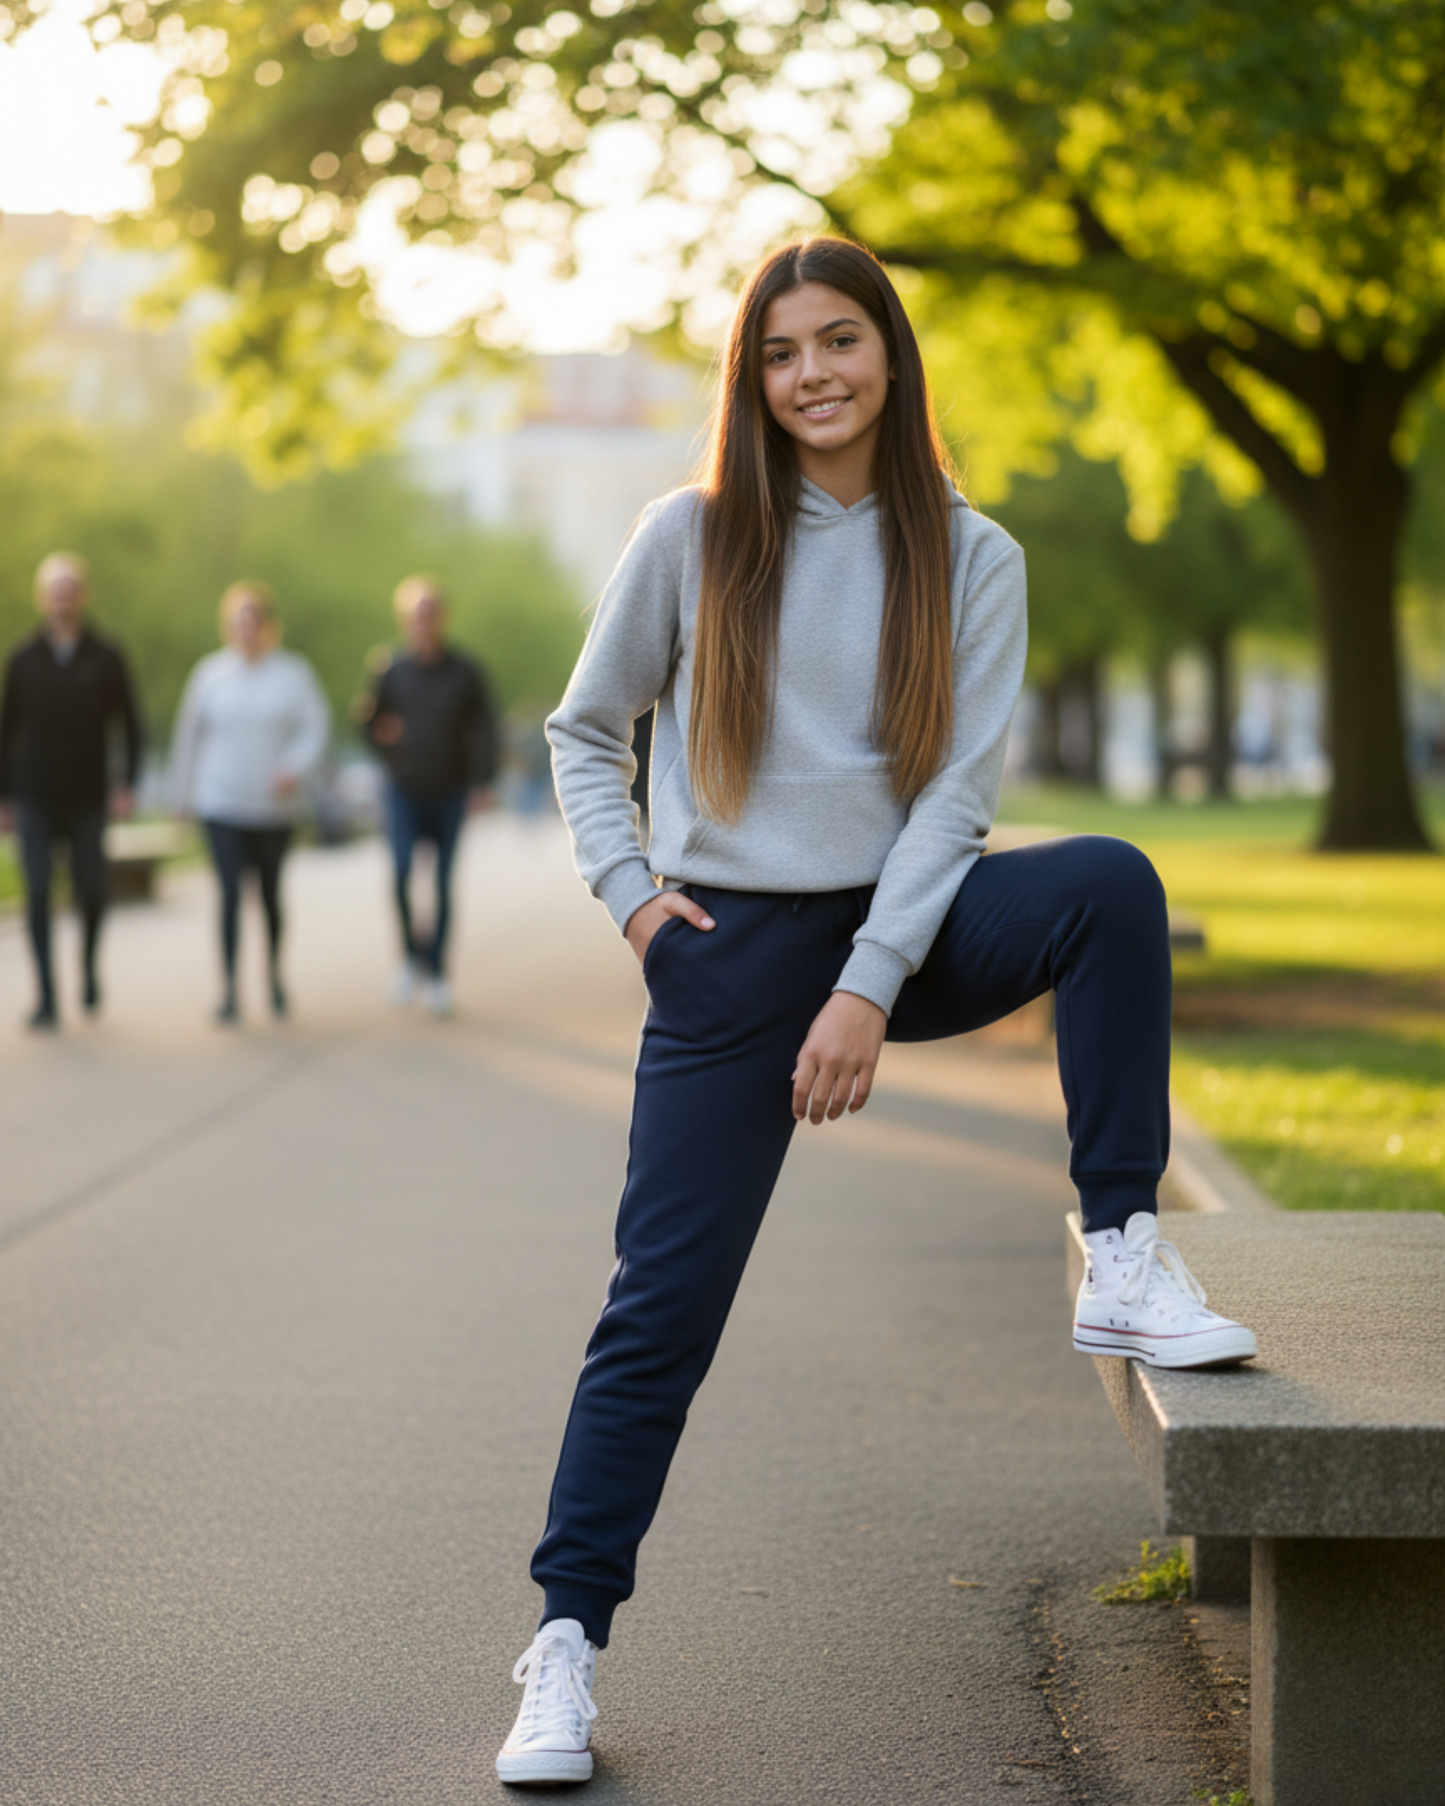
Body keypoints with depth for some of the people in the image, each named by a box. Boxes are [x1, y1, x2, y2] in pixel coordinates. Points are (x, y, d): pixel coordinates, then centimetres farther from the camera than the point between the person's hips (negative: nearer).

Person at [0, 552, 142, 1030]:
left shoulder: (106, 659, 3)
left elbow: (130, 726, 7)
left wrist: (127, 784, -4)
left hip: (87, 798, 0)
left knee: (91, 892, 1)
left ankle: (88, 967, 30)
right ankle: (47, 997, -5)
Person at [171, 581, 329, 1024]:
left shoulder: (293, 673, -2)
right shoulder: (210, 673, -1)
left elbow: (317, 727, -5)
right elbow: (189, 733, 6)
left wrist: (296, 767, -22)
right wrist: (184, 793, 9)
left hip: (275, 806, 1)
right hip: (222, 804, -1)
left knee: (270, 893, 12)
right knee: (230, 893, -11)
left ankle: (274, 972, 34)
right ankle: (229, 990, -11)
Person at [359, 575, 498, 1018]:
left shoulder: (465, 673, -1)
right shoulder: (394, 673, 1)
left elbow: (484, 729, -1)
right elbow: (369, 723, 11)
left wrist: (483, 782, -12)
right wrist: (380, 732, -13)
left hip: (449, 795, 0)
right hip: (404, 793, 0)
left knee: (442, 885, 3)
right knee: (401, 869, -20)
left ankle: (436, 973, 14)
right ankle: (412, 955, -1)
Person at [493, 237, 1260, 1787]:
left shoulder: (969, 559, 2)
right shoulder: (691, 538, 1)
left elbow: (956, 790, -4)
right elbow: (585, 729, 11)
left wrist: (871, 985, -13)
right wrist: (629, 893, -3)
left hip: (901, 925, 1)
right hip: (730, 953, -1)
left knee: (1108, 884, -27)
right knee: (661, 1307, -4)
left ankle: (1121, 1263, -20)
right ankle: (566, 1638, 8)